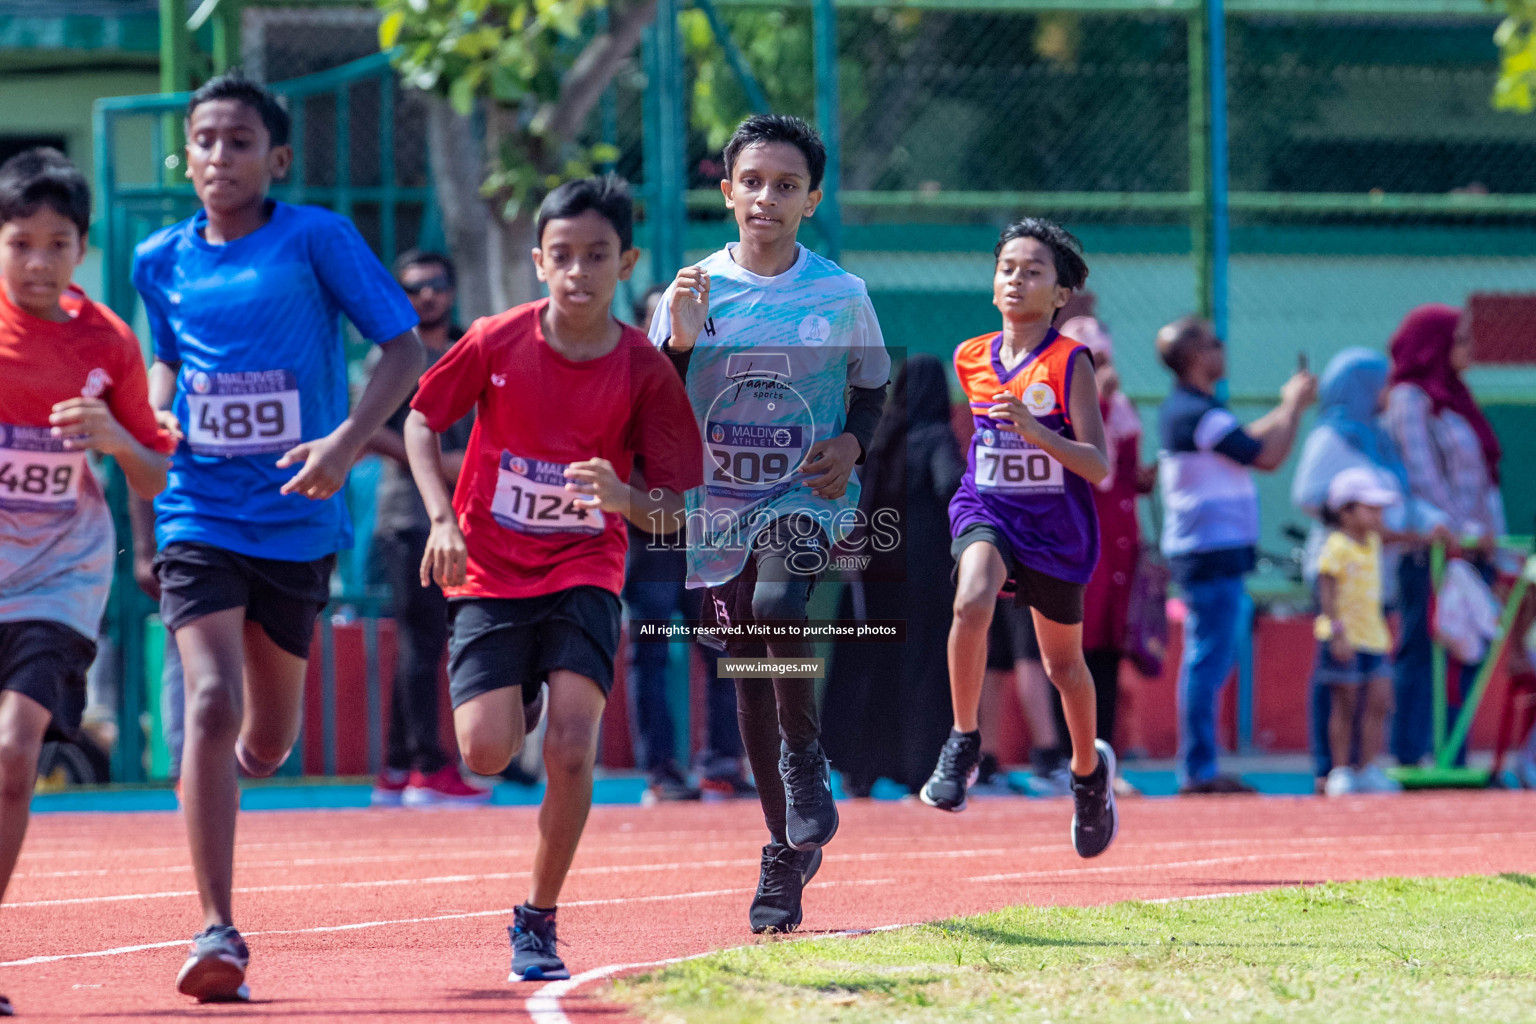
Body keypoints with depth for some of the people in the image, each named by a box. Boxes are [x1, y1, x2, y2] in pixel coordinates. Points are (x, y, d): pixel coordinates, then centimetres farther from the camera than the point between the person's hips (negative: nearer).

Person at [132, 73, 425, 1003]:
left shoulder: (318, 241, -5)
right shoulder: (162, 261, 5)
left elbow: (405, 348, -6)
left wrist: (349, 440, -20)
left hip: (298, 521, 0)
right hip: (200, 516, 0)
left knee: (266, 743, 11)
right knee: (211, 702, -20)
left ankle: (213, 781, 49)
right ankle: (218, 933, -18)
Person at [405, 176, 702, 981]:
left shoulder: (644, 371, -9)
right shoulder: (497, 341, -9)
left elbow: (671, 510, -7)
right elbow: (421, 420, 5)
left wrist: (624, 497, -29)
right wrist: (442, 520, -8)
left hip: (583, 574, 0)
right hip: (489, 574, 0)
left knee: (572, 744, -18)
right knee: (486, 752, -14)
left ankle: (538, 922, 1)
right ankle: (519, 700, 26)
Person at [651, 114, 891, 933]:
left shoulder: (841, 295, 0)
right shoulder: (695, 290, 1)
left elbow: (875, 394, 12)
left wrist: (852, 443, -8)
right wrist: (679, 343, -16)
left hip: (807, 499, -2)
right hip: (719, 503, 2)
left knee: (777, 607, -32)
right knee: (749, 678, 6)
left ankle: (806, 758, -6)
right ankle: (784, 855, 20)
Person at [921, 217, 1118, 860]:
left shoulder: (1070, 365, -13)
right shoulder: (971, 360, 0)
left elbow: (1098, 467, -20)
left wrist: (1035, 432, -33)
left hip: (1054, 524, -2)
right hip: (987, 509, 2)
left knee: (1062, 663, 14)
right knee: (972, 601, -31)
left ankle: (1089, 767, 42)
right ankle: (963, 741, -17)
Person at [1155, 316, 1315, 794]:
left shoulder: (1179, 409, 14)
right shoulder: (1201, 413, -17)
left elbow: (1243, 443, 26)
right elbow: (1268, 457, -18)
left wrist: (1286, 408, 24)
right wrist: (1294, 406, -4)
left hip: (1194, 552, 10)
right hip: (1214, 553, -10)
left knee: (1205, 661, 13)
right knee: (1210, 662, -9)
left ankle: (1197, 770, 16)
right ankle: (1199, 770, -8)